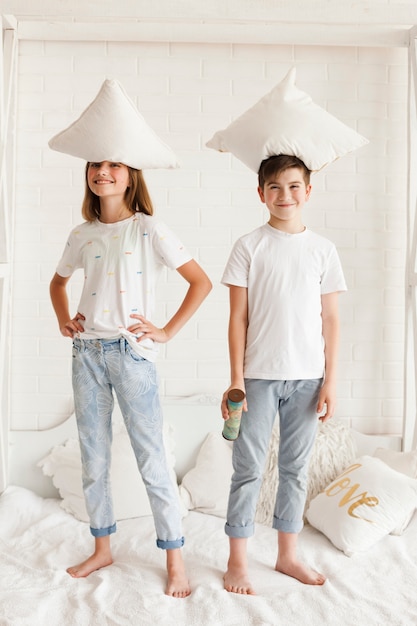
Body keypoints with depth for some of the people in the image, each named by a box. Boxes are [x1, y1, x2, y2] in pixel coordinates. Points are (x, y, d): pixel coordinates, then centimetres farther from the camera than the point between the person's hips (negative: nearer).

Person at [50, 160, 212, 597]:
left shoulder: (149, 229, -3)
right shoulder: (82, 236, 10)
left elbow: (201, 282, -5)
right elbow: (58, 282, 27)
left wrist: (167, 332, -8)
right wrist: (64, 320, 10)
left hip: (131, 351, -5)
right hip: (86, 352, 5)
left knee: (150, 458, -2)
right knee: (93, 457, 12)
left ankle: (175, 560, 12)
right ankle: (102, 548, 29)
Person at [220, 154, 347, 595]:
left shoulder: (322, 249, 6)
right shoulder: (249, 246, 0)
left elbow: (330, 319, 6)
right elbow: (238, 317, -1)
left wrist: (330, 381, 2)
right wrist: (236, 379, -5)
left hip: (307, 377, 2)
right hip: (259, 375, -2)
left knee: (296, 468, 13)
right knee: (249, 468, 5)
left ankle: (287, 555, 29)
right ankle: (237, 562, 20)